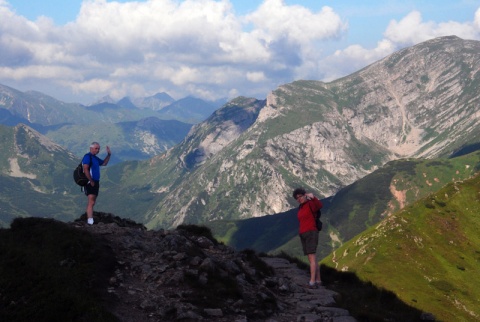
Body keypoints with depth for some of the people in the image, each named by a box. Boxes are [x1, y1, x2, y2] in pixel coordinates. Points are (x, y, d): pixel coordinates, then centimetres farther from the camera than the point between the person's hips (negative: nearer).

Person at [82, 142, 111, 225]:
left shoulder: (95, 158, 18)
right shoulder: (88, 156, -12)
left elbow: (104, 163, 32)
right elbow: (85, 169, -21)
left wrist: (109, 155, 18)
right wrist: (91, 181, -20)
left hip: (95, 183, 10)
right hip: (90, 183, -10)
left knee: (92, 202, 14)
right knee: (91, 202, -17)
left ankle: (89, 220, 20)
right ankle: (90, 222, -24)